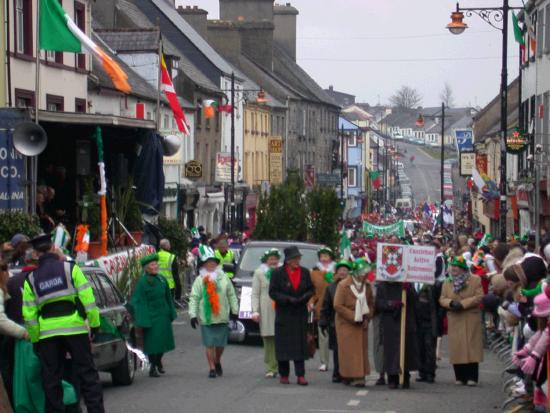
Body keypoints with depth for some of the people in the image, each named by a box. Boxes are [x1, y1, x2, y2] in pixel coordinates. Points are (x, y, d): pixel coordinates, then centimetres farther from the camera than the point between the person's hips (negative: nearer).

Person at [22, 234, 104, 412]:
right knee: (87, 374, 4)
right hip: (74, 327, -1)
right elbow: (87, 298, -5)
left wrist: (35, 339, 10)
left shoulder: (31, 279, 7)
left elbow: (29, 313, 5)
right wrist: (94, 323, -1)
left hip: (47, 331, 2)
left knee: (51, 379, 8)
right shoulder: (70, 269, 0)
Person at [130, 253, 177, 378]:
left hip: (163, 315, 6)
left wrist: (171, 314, 14)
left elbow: (168, 297, 15)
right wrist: (143, 320, -17)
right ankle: (152, 367, 6)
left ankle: (158, 362, 35)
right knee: (152, 342, -4)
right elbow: (139, 302, -12)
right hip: (151, 317, -6)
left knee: (163, 340, 14)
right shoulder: (142, 282, -12)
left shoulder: (162, 279, 6)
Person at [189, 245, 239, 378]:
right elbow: (194, 298, -3)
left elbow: (231, 295, 9)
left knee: (221, 343, 9)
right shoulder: (199, 280, 0)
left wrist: (234, 311, 6)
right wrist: (193, 315, -11)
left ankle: (217, 362, 35)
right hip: (206, 318, -2)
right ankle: (212, 368, 6)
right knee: (209, 344, -2)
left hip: (222, 317, 2)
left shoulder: (223, 278, 5)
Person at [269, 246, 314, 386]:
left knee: (300, 344, -2)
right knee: (283, 344, 1)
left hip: (300, 313, 2)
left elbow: (310, 290, 9)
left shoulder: (305, 272, 5)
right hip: (283, 313, -2)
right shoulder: (278, 273, -3)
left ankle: (300, 375, -2)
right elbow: (273, 292, -6)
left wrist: (303, 298, -12)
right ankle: (284, 375, 10)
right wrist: (288, 299, -17)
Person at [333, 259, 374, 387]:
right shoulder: (343, 285, -11)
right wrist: (353, 317, -16)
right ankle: (351, 376, -5)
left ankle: (359, 376, 5)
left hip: (361, 324, 5)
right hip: (346, 324, -5)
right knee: (350, 351, -6)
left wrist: (367, 318, -1)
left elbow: (371, 303, 15)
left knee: (362, 350, 2)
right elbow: (338, 306, -13)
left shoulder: (367, 286, 6)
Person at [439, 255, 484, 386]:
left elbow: (479, 297, -6)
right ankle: (460, 377, 5)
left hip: (471, 320, -3)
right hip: (454, 321, 3)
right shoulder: (447, 283, 16)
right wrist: (451, 303, -13)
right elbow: (442, 299, 9)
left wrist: (462, 304, -15)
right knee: (457, 347, -1)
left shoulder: (475, 281, 3)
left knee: (471, 347, -6)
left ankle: (472, 377, -5)